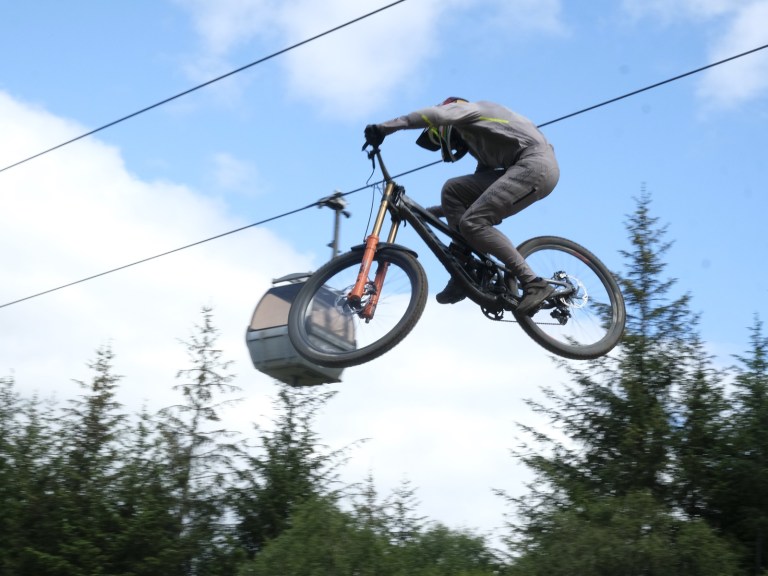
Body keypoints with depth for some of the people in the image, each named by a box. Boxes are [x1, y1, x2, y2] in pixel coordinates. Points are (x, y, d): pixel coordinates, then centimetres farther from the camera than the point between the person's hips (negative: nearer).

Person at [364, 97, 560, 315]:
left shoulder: (466, 109, 10)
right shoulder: (479, 145, 34)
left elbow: (435, 114, -13)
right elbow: (476, 193, 31)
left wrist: (383, 127, -18)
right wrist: (430, 212, 33)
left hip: (536, 164, -9)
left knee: (472, 223, -17)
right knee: (453, 190, 6)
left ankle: (533, 283, -16)